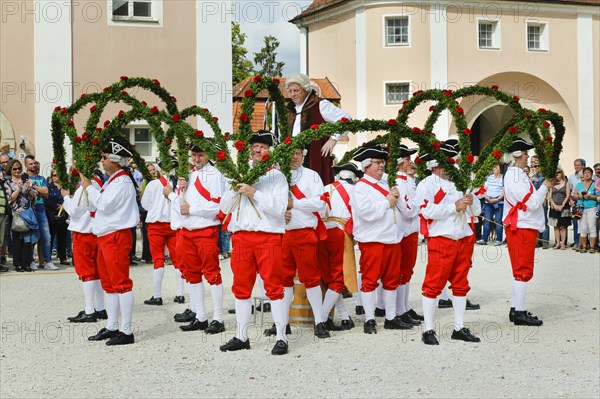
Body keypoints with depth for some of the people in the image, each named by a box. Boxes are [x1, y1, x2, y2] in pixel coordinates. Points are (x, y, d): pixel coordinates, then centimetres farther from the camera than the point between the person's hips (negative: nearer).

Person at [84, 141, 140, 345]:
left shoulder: (123, 182, -14)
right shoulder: (112, 181, 17)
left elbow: (104, 204, -20)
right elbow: (98, 204, 20)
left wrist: (89, 187, -8)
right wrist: (89, 188, 10)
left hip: (117, 235, -11)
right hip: (105, 236, 11)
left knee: (121, 282, -8)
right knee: (109, 282, 15)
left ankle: (126, 331, -6)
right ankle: (112, 327, 23)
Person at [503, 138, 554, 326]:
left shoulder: (515, 174, 15)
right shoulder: (516, 178, -18)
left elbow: (530, 198, 18)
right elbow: (533, 203, -20)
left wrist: (545, 186, 9)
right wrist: (545, 186, -9)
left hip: (521, 227, 11)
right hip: (522, 228, -11)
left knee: (520, 269, 14)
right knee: (523, 270, -7)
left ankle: (516, 309, 18)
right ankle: (520, 313, -4)